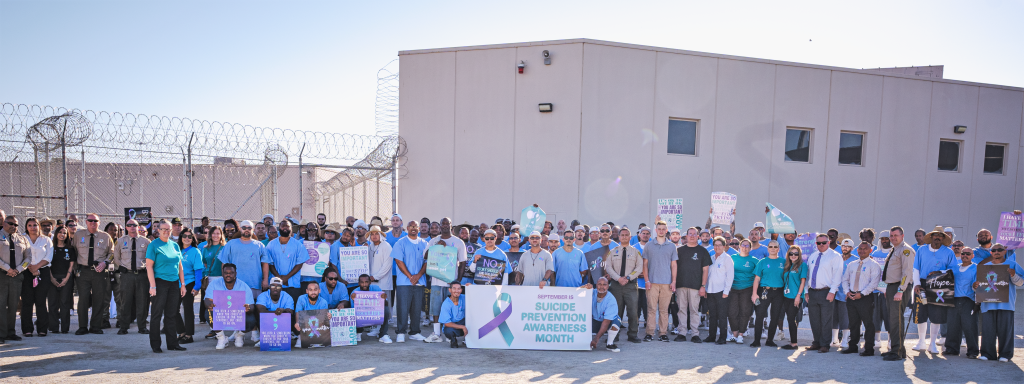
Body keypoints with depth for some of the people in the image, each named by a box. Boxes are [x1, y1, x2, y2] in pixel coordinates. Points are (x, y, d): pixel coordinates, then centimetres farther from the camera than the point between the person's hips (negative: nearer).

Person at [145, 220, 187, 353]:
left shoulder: (175, 245, 13)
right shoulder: (153, 245, -4)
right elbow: (149, 266, -9)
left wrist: (182, 284, 11)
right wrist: (152, 286, -16)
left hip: (174, 284, 5)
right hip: (160, 283, -5)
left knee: (172, 315, 8)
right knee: (157, 314, 1)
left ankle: (172, 343, 15)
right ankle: (155, 344, 9)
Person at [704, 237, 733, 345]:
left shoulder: (727, 258, -2)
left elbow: (730, 275, -6)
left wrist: (726, 291, -12)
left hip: (721, 291, -5)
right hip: (711, 291, 5)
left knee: (722, 315, -1)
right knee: (712, 315, 9)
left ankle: (722, 337, 4)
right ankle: (711, 336, 15)